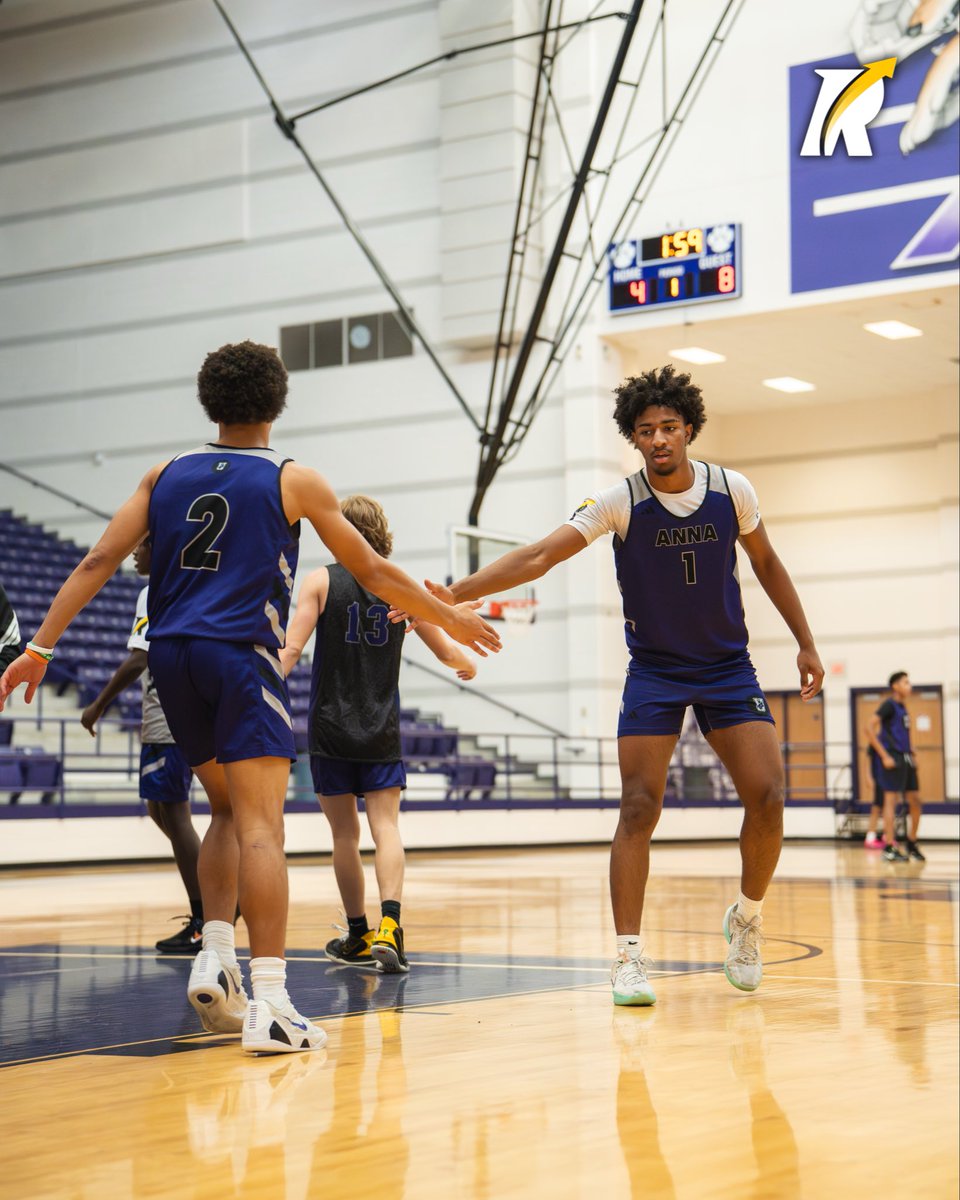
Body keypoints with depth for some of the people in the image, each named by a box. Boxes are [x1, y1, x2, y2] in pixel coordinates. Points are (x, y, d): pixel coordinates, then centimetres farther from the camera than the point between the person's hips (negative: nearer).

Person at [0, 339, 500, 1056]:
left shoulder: (166, 476, 14)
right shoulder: (293, 482, 4)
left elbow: (100, 561, 5)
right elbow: (372, 573, 8)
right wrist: (451, 619, 20)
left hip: (172, 655, 5)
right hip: (241, 654, -5)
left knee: (229, 812, 21)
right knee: (260, 826, -9)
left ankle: (215, 957, 7)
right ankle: (269, 1006, -16)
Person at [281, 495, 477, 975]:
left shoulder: (321, 581, -3)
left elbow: (291, 650, -13)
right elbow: (446, 651, 13)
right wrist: (468, 666, 34)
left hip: (330, 729, -1)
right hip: (382, 731, 1)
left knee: (345, 834, 9)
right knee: (385, 826, -3)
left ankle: (358, 935, 19)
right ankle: (388, 923, -24)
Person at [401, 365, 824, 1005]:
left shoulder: (733, 490, -7)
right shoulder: (621, 502, -14)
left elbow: (767, 562, 10)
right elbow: (540, 554, -22)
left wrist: (806, 643, 10)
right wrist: (455, 594, -33)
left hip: (729, 668, 2)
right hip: (654, 671, -1)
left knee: (767, 797, -10)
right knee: (639, 808, -11)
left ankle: (748, 916, 16)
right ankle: (629, 955, -4)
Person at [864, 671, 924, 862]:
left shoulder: (902, 707, 16)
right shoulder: (889, 705, -8)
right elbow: (869, 729, -18)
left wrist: (911, 754, 14)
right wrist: (884, 756, -18)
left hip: (906, 760, 9)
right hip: (893, 759, -9)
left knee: (915, 802, 10)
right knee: (891, 800, -8)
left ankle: (912, 845, 22)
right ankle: (889, 849, -7)